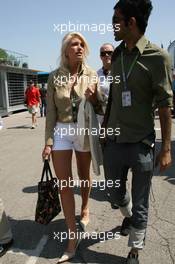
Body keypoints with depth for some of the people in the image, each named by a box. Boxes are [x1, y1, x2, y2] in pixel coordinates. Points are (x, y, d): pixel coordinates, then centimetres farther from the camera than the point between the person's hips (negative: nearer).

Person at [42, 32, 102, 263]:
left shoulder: (91, 75, -1)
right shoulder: (55, 77, -1)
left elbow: (99, 106, 4)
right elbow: (51, 112, 0)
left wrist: (93, 97, -19)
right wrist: (48, 141, -4)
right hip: (61, 131, 0)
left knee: (84, 176, 17)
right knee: (64, 183, -2)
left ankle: (85, 209, 46)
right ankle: (73, 237, 8)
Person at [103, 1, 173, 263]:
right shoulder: (117, 54, 7)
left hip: (141, 142, -5)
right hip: (114, 140, 5)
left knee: (140, 205, 9)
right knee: (115, 192, 21)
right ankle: (128, 216, 53)